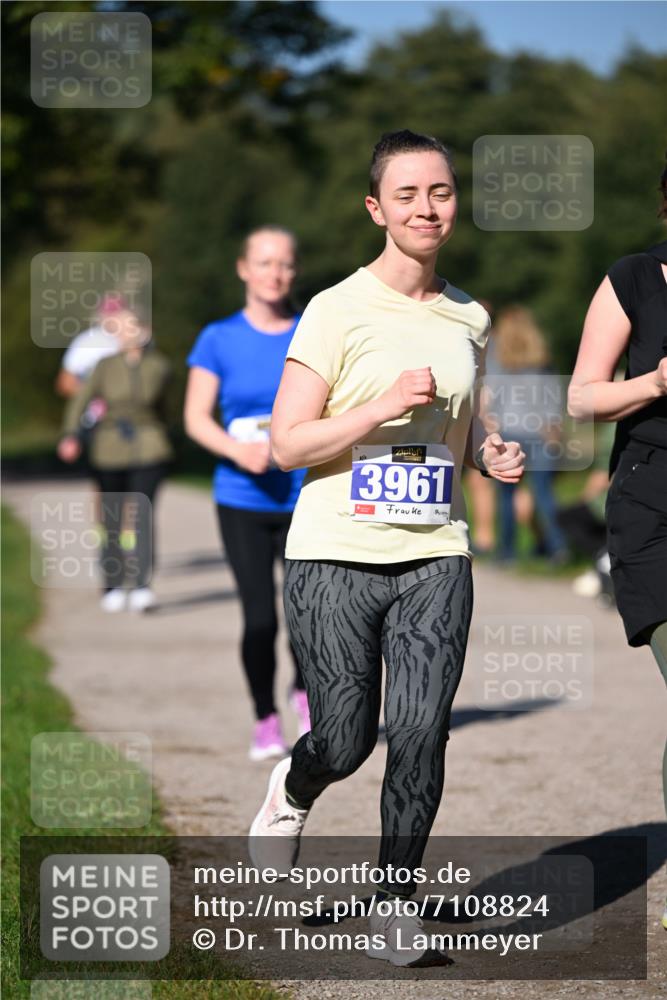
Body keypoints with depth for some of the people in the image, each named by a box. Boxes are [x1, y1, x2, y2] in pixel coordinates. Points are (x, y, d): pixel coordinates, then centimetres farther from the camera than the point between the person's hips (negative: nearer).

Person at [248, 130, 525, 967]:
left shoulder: (468, 318, 10)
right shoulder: (337, 311, -7)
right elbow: (285, 445, -9)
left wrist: (491, 456, 4)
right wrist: (384, 405, -21)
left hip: (435, 559, 4)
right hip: (336, 558, -3)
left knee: (419, 736, -7)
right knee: (345, 743, 1)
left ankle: (395, 903, 7)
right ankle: (291, 793, 36)